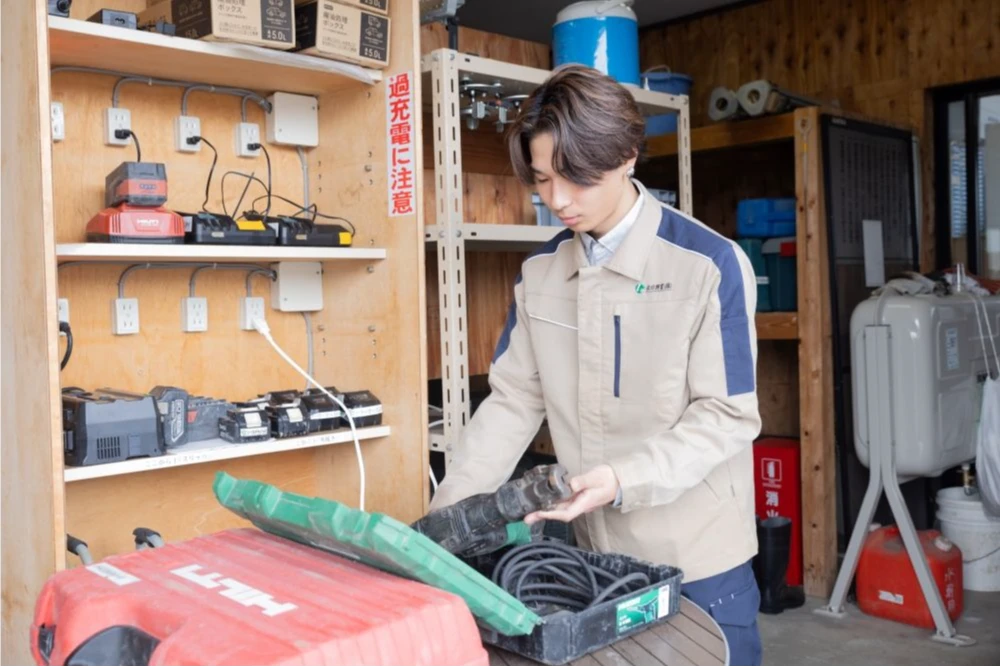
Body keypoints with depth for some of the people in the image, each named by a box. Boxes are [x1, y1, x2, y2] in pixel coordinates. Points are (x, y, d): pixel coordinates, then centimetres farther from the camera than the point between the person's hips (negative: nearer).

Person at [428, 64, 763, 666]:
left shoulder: (711, 264, -14)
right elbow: (513, 400, 3)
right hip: (593, 548, 4)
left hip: (698, 554, -4)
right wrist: (446, 514, -5)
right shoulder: (541, 271, 2)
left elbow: (727, 416, -14)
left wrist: (624, 480, -27)